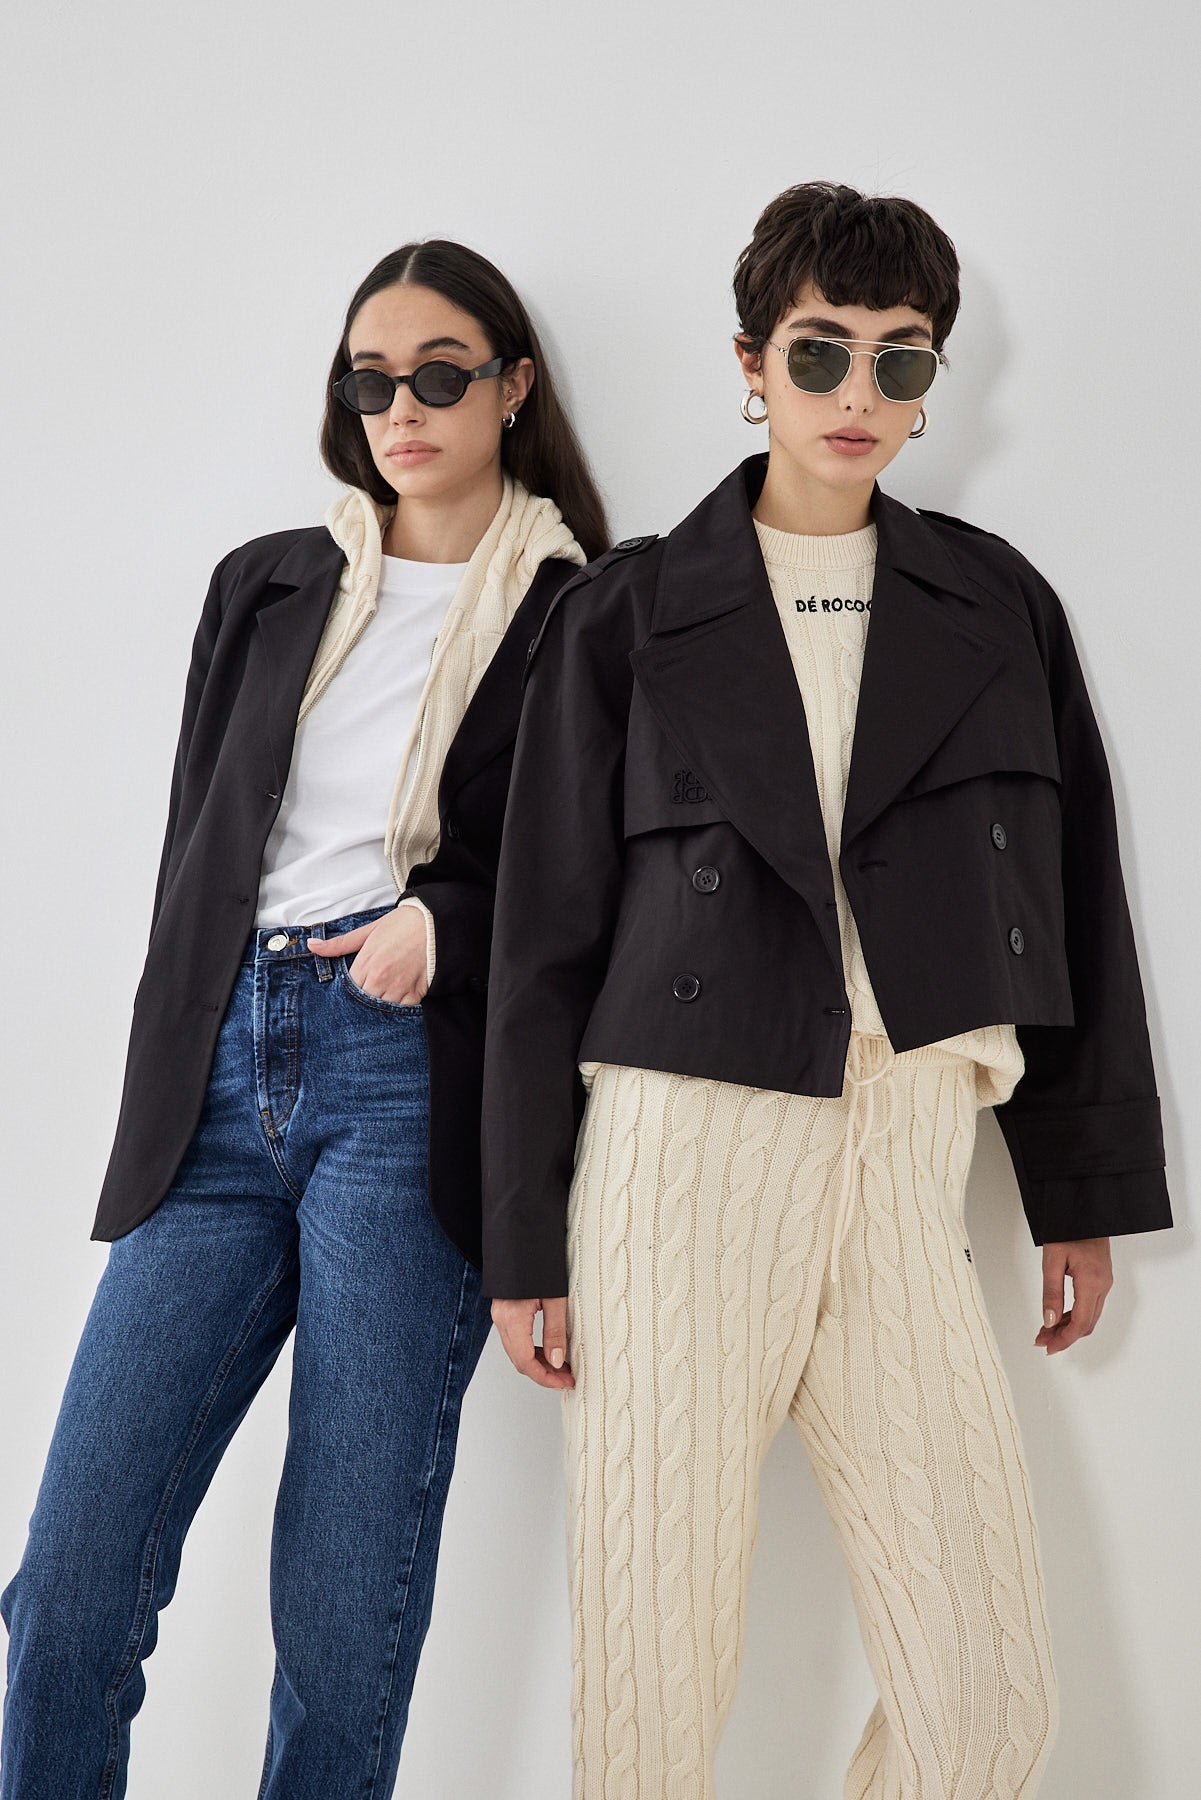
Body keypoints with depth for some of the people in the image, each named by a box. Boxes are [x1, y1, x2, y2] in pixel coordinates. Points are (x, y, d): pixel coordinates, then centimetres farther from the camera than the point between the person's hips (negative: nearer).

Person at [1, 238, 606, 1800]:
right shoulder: (266, 587, 17)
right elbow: (195, 850, 19)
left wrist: (449, 926, -11)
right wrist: (171, 1079, 13)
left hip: (414, 1092, -3)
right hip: (225, 1079, 4)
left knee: (345, 1612, 0)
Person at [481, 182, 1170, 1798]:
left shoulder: (1001, 607, 12)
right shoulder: (627, 615, 6)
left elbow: (1077, 904, 15)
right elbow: (547, 938, 6)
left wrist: (1087, 1193, 13)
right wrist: (526, 1239, 3)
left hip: (911, 1158, 2)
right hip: (686, 1138, -2)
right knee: (652, 1664, 2)